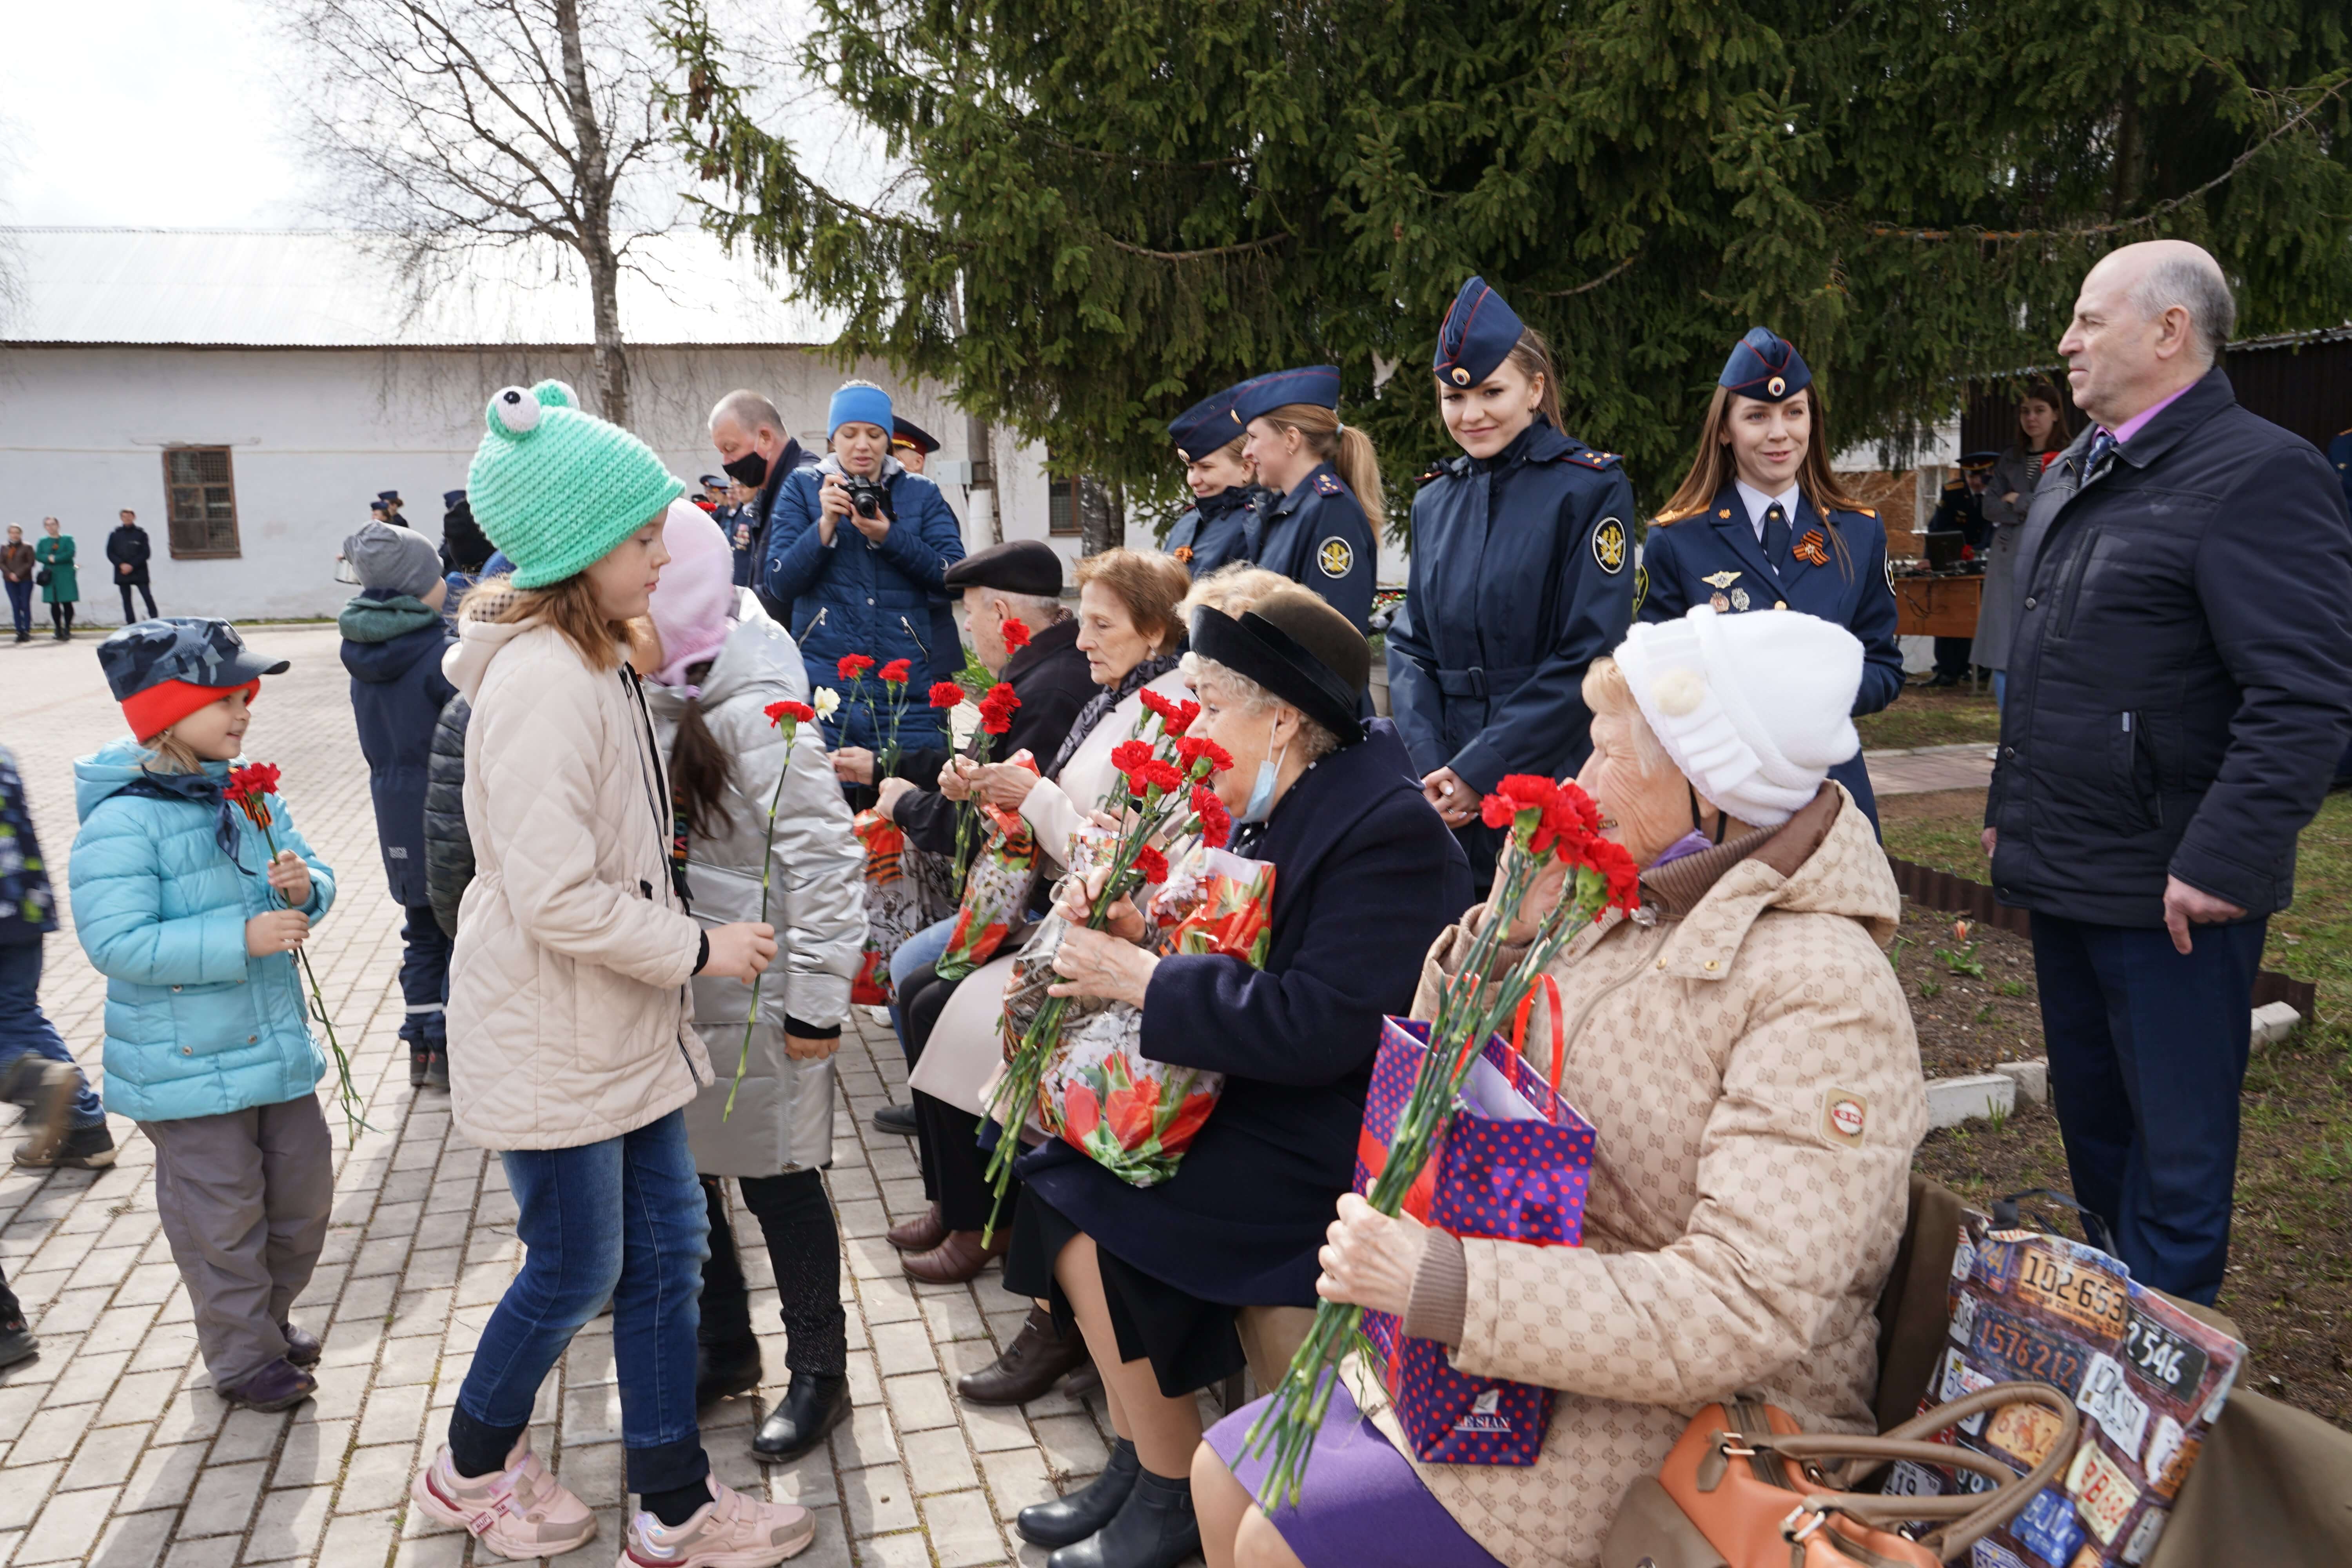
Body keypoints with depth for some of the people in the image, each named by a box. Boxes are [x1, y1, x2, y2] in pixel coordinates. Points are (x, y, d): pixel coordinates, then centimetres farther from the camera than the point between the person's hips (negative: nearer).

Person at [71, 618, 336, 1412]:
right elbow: (117, 942, -24)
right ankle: (243, 1359, 27)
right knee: (223, 1218, 8)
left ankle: (269, 1318, 41)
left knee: (303, 1194, 18)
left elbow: (314, 877, 7)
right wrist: (241, 938, -28)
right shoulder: (121, 821, -19)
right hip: (189, 1068, -7)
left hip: (276, 1043, 7)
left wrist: (305, 887, -17)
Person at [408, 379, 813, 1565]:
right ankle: (470, 1470, 38)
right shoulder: (542, 683, -24)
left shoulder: (592, 663, 9)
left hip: (618, 1021, 9)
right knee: (573, 1271, 9)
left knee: (664, 1246, 13)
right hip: (549, 1034, -9)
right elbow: (555, 898, -28)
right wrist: (698, 950, -17)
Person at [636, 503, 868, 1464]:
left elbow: (826, 858, -20)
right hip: (667, 988, 8)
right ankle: (723, 1349, 39)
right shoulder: (641, 697, 5)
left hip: (750, 993, -8)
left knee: (777, 1178, 6)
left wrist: (817, 998, -18)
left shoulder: (753, 710, -20)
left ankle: (819, 1375, 25)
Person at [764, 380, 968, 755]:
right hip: (824, 681, -1)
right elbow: (779, 585, 2)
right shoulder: (802, 487, 11)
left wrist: (889, 537, -13)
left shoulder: (922, 494, 12)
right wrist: (826, 524, -12)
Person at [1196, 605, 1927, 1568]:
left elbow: (1745, 1312, -30)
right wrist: (1504, 935, -10)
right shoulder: (1634, 906, 1)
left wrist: (1443, 1284, -34)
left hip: (1695, 1416, -7)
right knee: (1225, 1476, 6)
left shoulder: (1823, 996, -24)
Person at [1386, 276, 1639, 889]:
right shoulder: (1435, 499, 11)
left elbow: (1589, 657, -12)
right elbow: (1410, 646, 9)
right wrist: (1429, 769, -7)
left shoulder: (1592, 487, -6)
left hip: (1555, 773, -4)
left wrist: (1479, 772, -16)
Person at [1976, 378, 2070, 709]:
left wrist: (2018, 502, -4)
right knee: (2001, 656, 2)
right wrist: (2032, 509, -7)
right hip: (2007, 561, 4)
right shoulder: (2009, 460, 16)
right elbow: (1990, 508, 8)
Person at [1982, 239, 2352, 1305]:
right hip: (2065, 872, 9)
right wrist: (2011, 809, 20)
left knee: (2177, 1146, 6)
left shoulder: (2261, 476, -15)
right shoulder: (2074, 475, 14)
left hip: (2171, 893, -9)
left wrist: (2220, 865, -24)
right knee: (2088, 1112, 21)